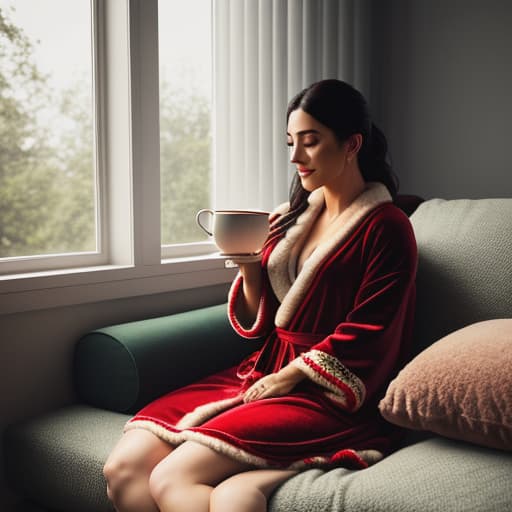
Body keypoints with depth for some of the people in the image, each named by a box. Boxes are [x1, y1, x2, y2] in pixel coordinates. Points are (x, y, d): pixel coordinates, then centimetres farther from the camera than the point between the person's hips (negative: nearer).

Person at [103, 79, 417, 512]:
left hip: (326, 395, -7)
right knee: (124, 469, -13)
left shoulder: (385, 227, -4)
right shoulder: (293, 218, 14)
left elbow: (365, 341, -9)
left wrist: (290, 376, -11)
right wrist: (248, 266, -1)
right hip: (265, 374, 7)